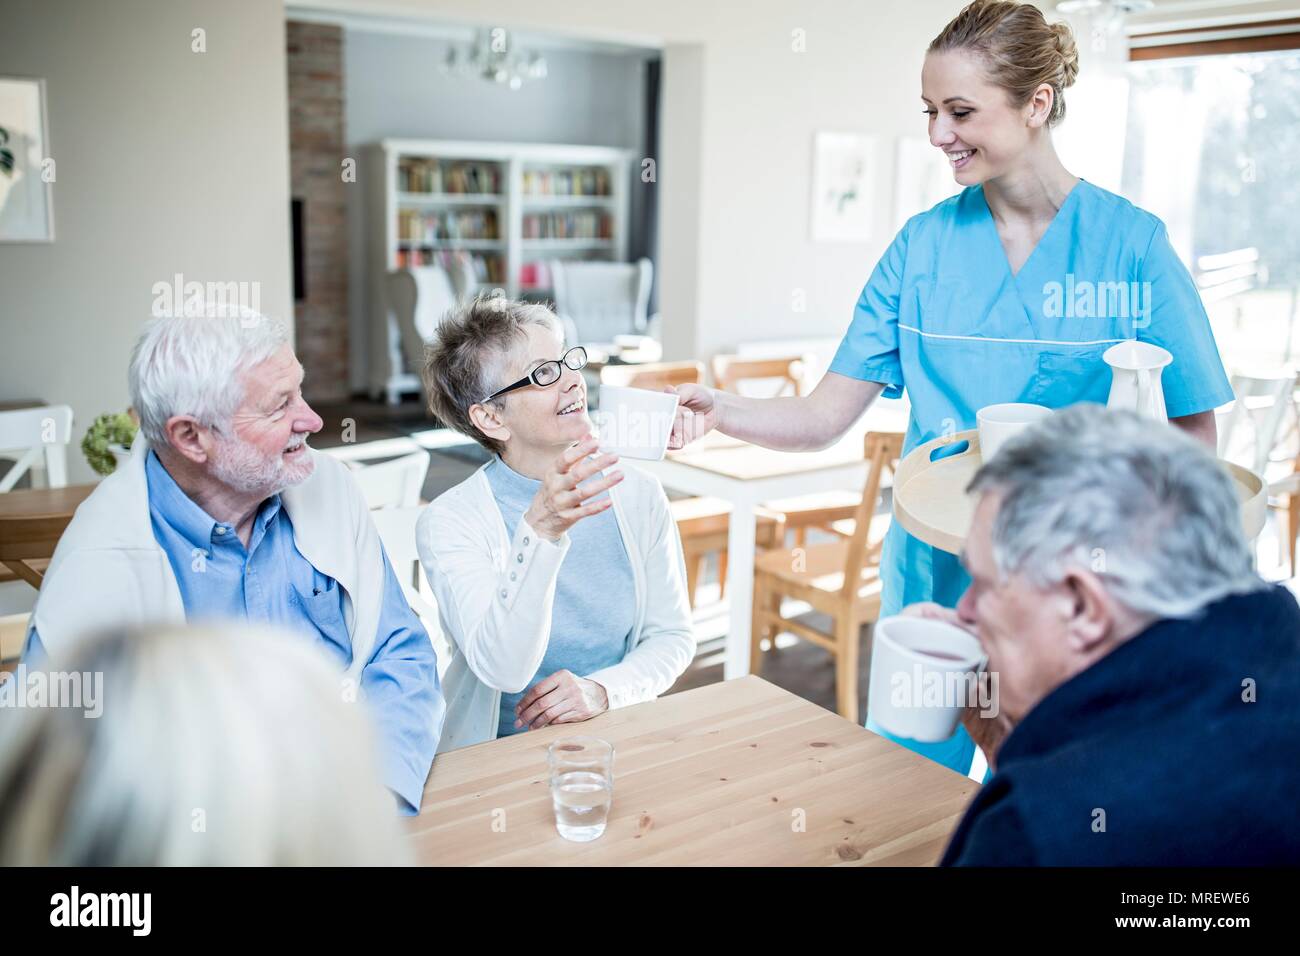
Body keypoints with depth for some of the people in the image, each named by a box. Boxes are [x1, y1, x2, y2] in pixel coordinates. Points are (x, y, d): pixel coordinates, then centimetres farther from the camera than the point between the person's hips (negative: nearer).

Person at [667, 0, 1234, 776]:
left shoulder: (1132, 243, -7)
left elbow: (1193, 436, -5)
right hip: (932, 574, 3)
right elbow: (823, 418, -4)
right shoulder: (923, 245, 1)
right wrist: (718, 410, -21)